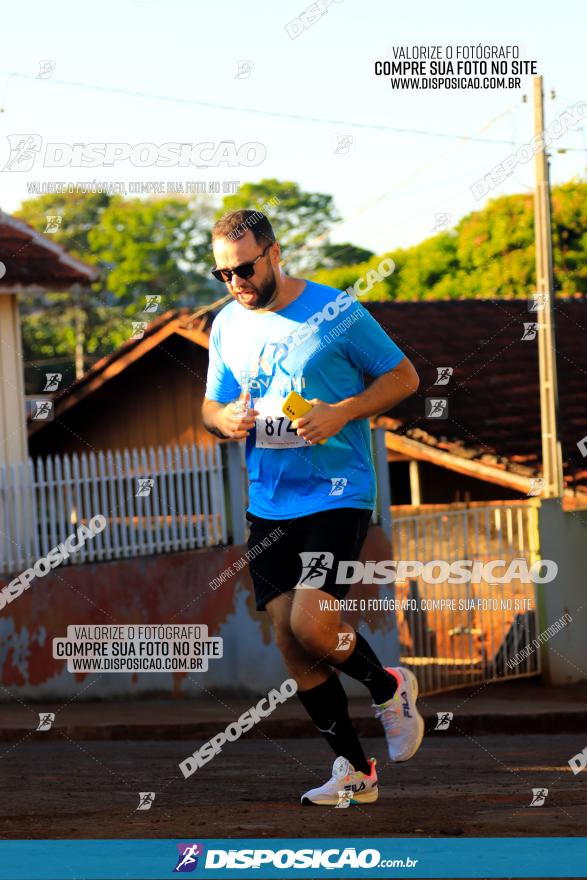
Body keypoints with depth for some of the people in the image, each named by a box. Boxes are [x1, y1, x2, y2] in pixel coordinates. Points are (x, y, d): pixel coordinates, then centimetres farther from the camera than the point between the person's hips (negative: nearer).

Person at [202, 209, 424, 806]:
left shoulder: (336, 311, -7)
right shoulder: (226, 326, 9)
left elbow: (403, 376, -1)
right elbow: (211, 404, 20)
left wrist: (342, 413, -16)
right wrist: (224, 419, -5)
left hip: (337, 493, -6)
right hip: (267, 504, 6)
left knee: (310, 623, -20)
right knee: (289, 640, 1)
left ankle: (388, 689, 10)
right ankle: (353, 770, 12)